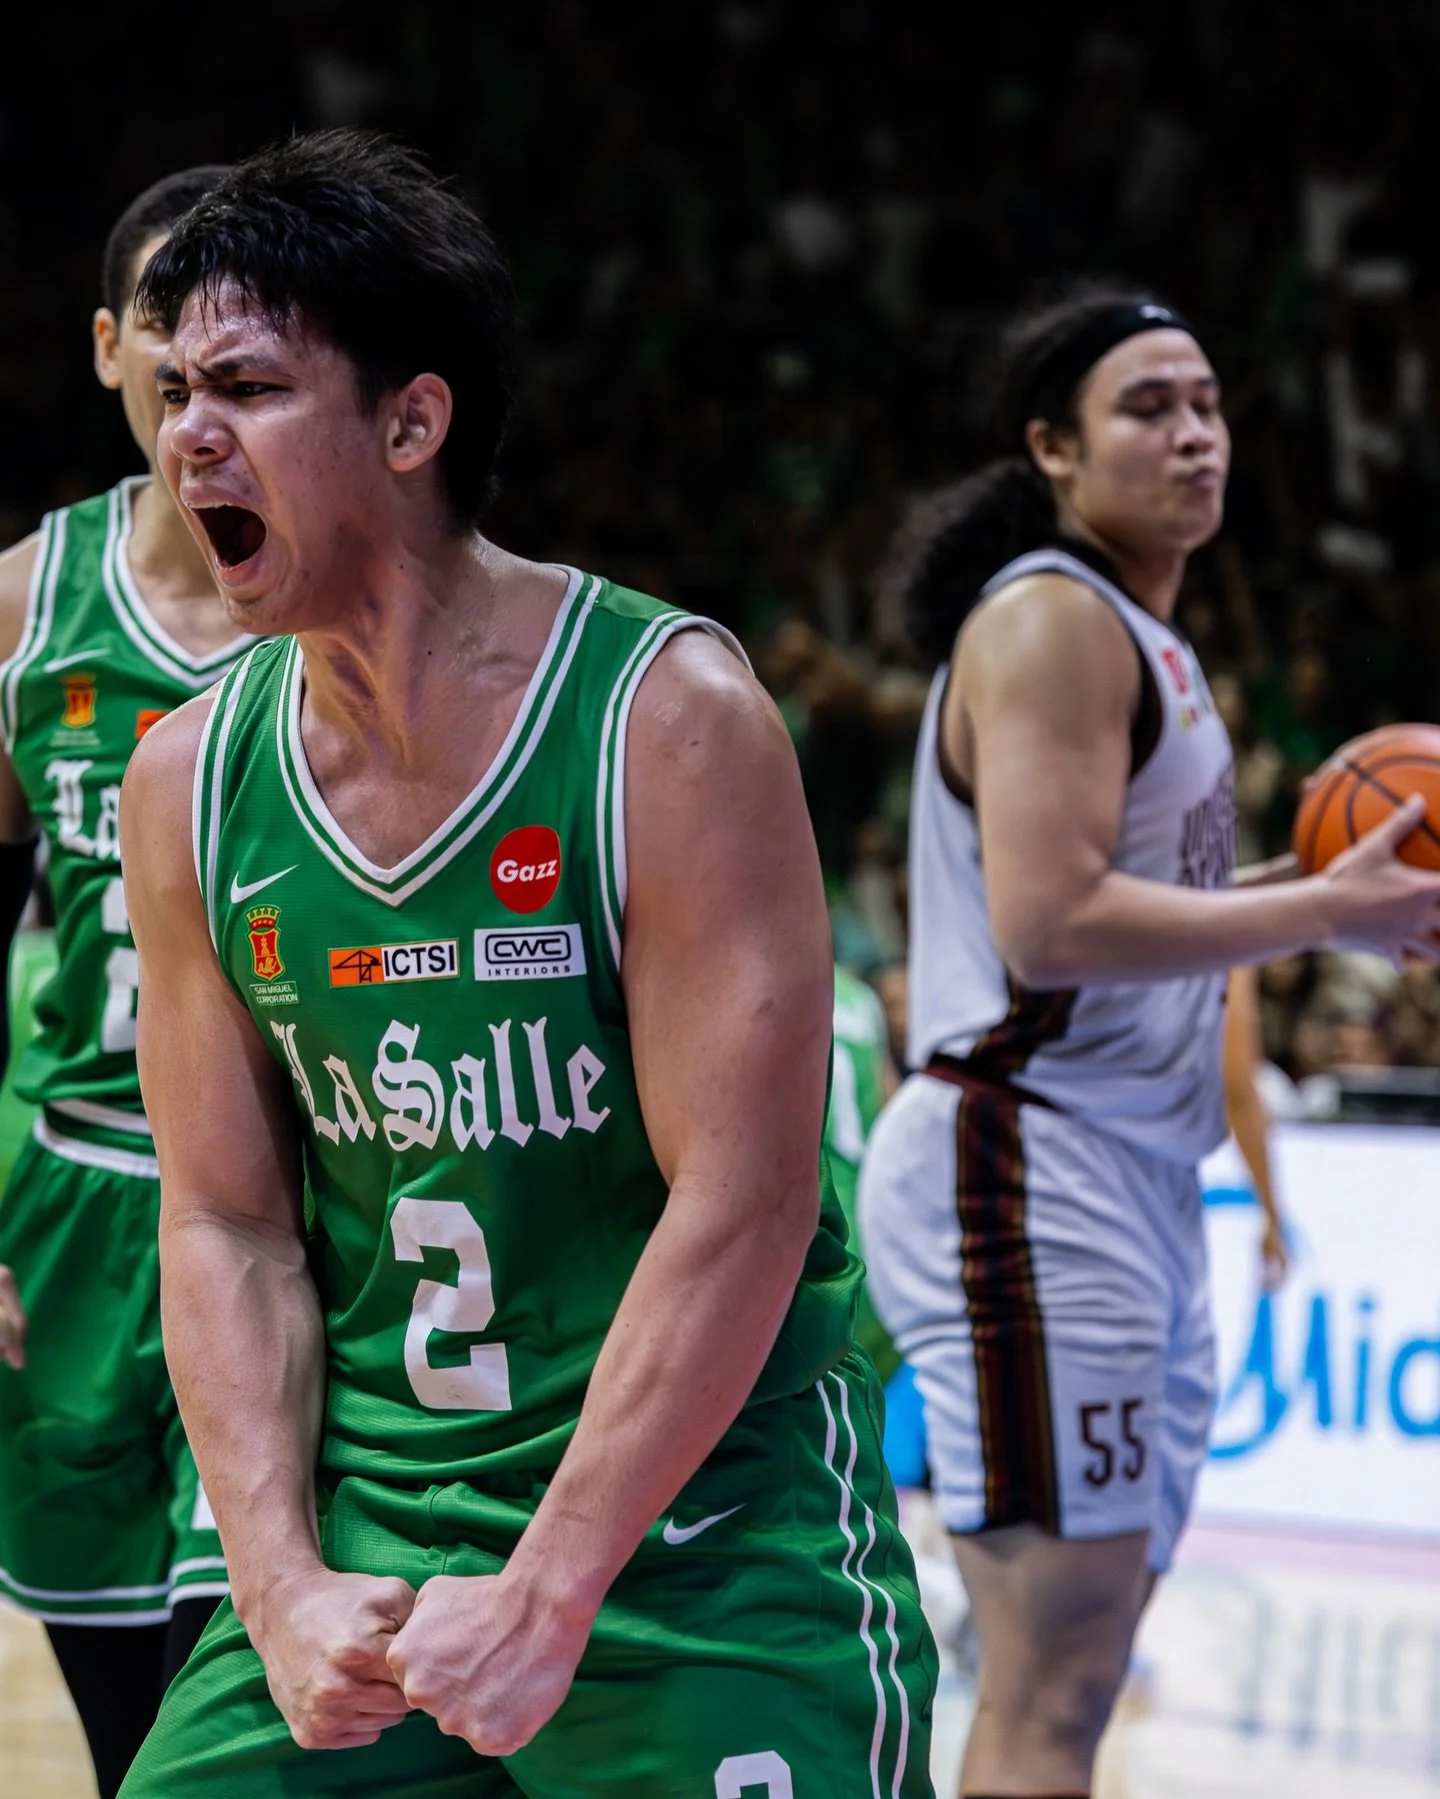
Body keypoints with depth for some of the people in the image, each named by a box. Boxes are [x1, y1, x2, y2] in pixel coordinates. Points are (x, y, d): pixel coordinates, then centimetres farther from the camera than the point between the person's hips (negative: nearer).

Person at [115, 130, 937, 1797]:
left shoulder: (672, 721, -14)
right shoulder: (191, 777, 0)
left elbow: (742, 1206, -17)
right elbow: (226, 1225, 2)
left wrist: (546, 1597, -19)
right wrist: (283, 1589, -10)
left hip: (702, 1524, -4)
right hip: (363, 1519, 4)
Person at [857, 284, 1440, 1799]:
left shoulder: (1137, 639, 20)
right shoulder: (1048, 620, -11)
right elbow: (1048, 925, -22)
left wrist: (1303, 890, 13)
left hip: (1131, 1186, 10)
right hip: (1025, 1175, -10)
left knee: (1076, 1675, 12)